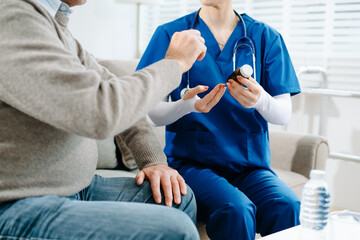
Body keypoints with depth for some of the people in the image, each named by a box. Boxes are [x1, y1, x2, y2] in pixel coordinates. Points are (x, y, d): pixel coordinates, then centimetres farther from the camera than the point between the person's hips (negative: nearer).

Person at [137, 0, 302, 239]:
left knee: (288, 206, -29)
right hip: (192, 162, -1)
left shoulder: (266, 37, 7)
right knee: (235, 209, -31)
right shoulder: (170, 34, 3)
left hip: (251, 164, 2)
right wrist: (187, 105, -21)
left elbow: (284, 115, 3)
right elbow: (151, 115, 1)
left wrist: (260, 99, -20)